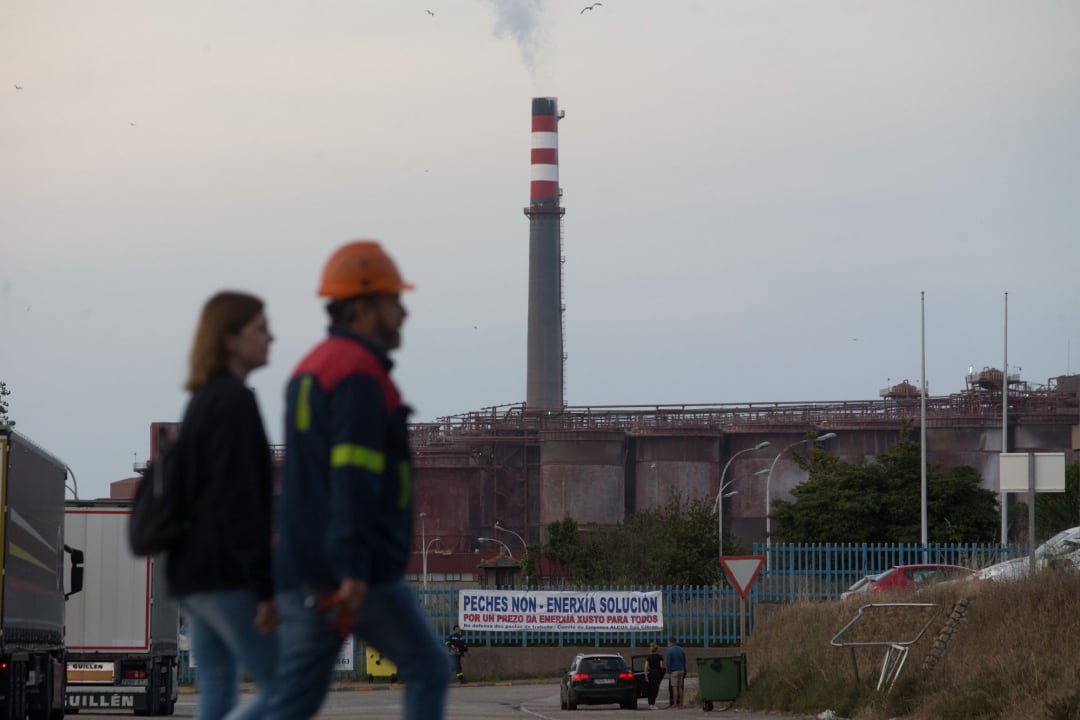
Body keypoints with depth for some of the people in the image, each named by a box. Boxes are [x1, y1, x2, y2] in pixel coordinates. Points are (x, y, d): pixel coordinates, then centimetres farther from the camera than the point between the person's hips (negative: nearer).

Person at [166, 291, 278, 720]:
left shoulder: (204, 401, 17)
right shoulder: (234, 400, -13)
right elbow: (239, 500, -19)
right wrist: (265, 587, -20)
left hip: (192, 572, 10)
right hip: (226, 574, -10)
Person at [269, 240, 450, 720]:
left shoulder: (312, 369, 19)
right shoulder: (359, 373, -12)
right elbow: (353, 478, -21)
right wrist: (355, 572, -26)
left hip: (304, 570, 9)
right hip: (356, 573, -9)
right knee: (428, 670, 5)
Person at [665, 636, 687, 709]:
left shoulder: (669, 650, -10)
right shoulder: (681, 649, 11)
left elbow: (668, 663, -12)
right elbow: (684, 661, 15)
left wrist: (668, 672, -7)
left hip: (674, 671, -7)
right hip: (681, 670, 7)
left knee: (674, 688, -6)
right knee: (679, 687, 11)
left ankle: (674, 704, -7)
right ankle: (680, 703, 11)